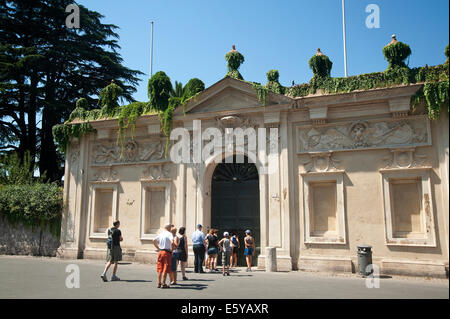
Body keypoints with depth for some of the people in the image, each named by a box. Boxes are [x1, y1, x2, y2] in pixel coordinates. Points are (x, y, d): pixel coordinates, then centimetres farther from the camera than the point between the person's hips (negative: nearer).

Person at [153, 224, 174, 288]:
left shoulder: (160, 234, 11)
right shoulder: (169, 234, -8)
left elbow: (154, 240, 12)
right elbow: (172, 242, -23)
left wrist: (158, 248, 12)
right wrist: (172, 249, -8)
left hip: (160, 251, 6)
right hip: (167, 252, -6)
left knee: (160, 269, 12)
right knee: (165, 269, 0)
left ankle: (159, 283, 17)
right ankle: (163, 284, 2)